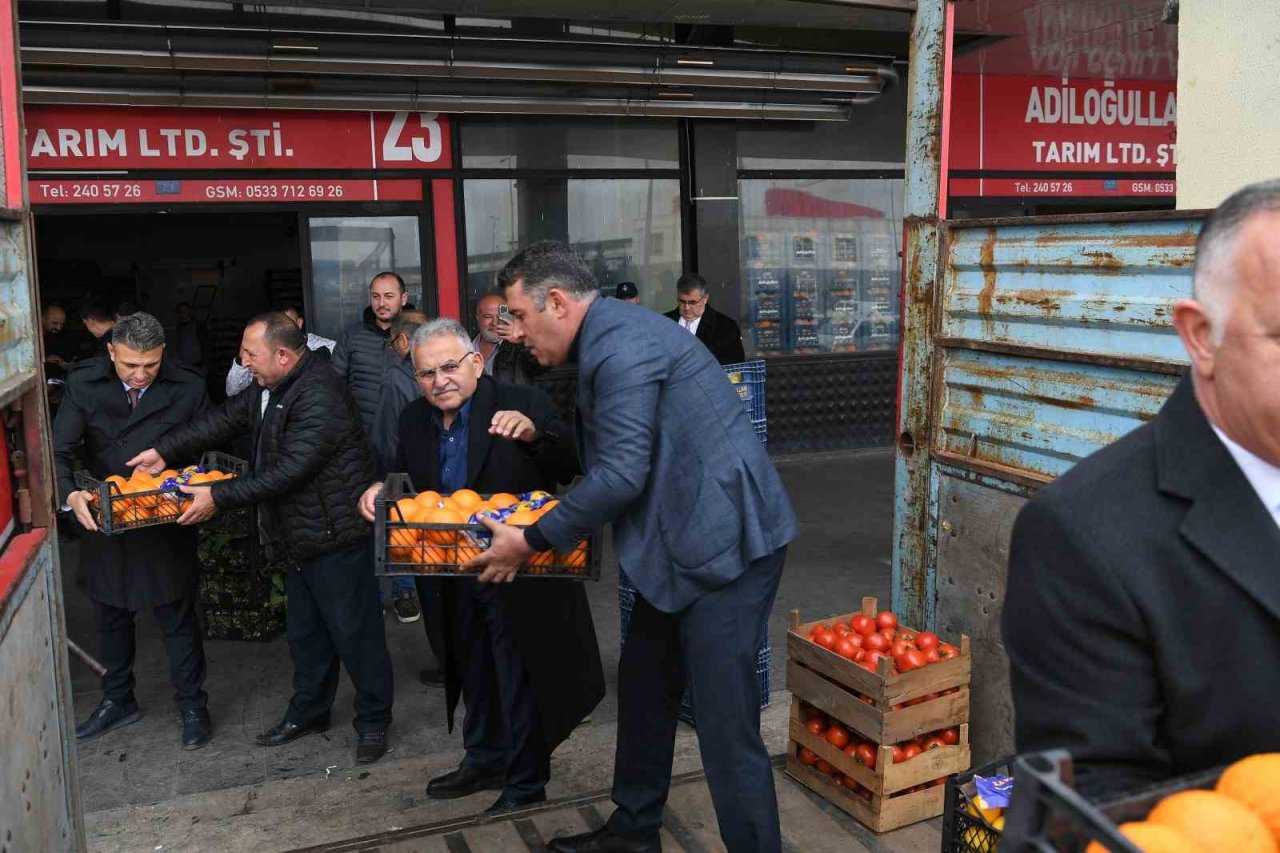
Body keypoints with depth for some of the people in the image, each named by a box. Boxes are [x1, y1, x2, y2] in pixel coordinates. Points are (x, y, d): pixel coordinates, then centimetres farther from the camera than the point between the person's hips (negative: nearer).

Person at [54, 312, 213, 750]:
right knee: (110, 616, 18)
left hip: (168, 522, -2)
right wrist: (71, 493, -31)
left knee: (177, 618, 6)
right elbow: (60, 451, -13)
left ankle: (192, 708, 23)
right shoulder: (84, 382, -11)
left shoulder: (188, 388, -13)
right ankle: (118, 701, 38)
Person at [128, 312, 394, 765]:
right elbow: (225, 419, 11)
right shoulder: (271, 388, 8)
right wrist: (164, 451, 1)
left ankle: (373, 722, 18)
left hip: (336, 536, -10)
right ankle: (308, 711, 38)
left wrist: (219, 497, -24)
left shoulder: (319, 396, -25)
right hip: (302, 538, 10)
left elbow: (289, 470, -28)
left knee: (354, 633, 2)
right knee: (304, 631, 21)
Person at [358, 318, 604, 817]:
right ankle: (485, 762, 45)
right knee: (476, 675, 23)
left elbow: (573, 466, -29)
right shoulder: (414, 421, 0)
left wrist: (533, 432, -47)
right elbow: (409, 483, 13)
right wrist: (381, 490, -10)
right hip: (456, 578, 6)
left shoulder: (521, 404, -19)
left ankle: (525, 783, 28)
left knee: (520, 680, 9)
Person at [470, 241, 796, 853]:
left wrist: (531, 541, -13)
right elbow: (603, 459, 20)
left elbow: (620, 476, -22)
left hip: (726, 542, -11)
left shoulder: (620, 344, -19)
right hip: (687, 540, 11)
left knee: (726, 721, -5)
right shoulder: (609, 337, 14)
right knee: (644, 687, 19)